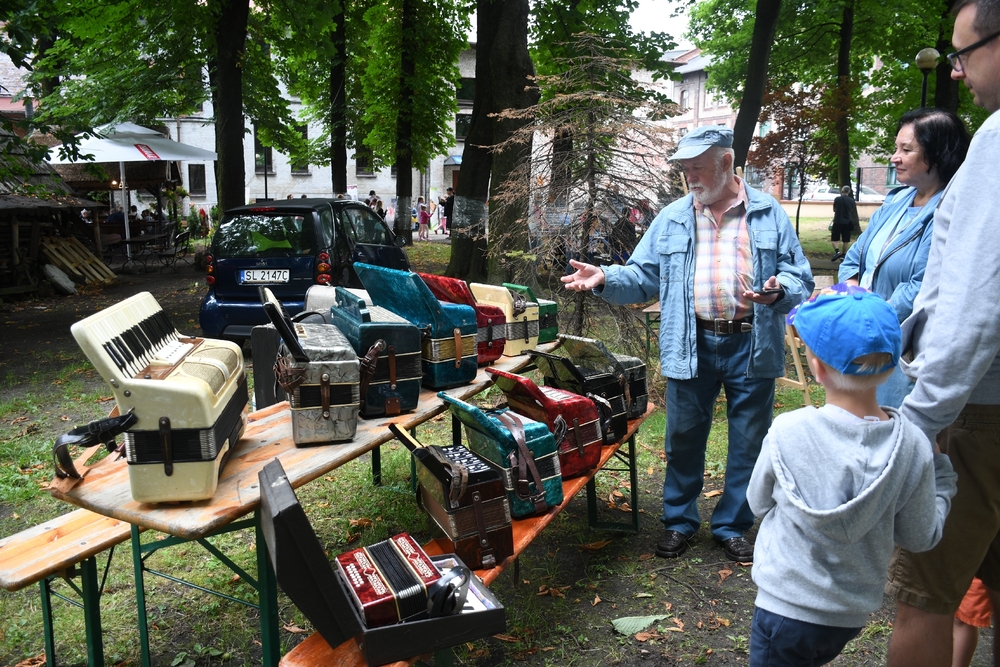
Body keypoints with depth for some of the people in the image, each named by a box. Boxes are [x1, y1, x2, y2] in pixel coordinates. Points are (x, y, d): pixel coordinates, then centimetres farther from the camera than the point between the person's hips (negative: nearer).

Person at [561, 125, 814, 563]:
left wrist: (779, 292, -20)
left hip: (752, 347, -1)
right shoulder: (671, 219, 8)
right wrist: (605, 279, -11)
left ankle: (732, 527, 29)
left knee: (747, 443, 10)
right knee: (684, 440, 11)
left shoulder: (769, 214, 3)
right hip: (692, 347, 1)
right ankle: (679, 522, 30)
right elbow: (644, 276, 7)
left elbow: (799, 277, 2)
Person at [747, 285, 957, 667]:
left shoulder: (787, 433, -21)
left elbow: (759, 504, -3)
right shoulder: (913, 446, -16)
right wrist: (941, 470, 10)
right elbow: (921, 538, -2)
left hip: (786, 607, -4)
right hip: (853, 614, 4)